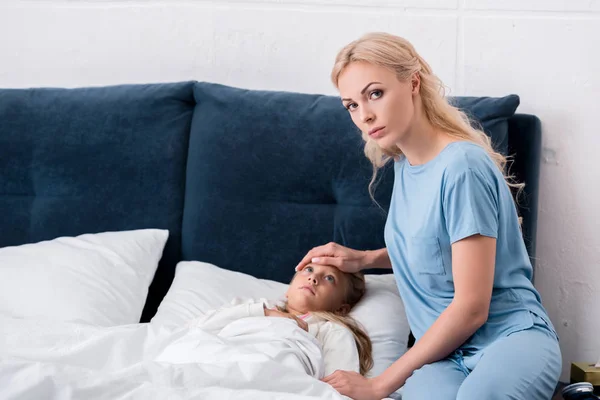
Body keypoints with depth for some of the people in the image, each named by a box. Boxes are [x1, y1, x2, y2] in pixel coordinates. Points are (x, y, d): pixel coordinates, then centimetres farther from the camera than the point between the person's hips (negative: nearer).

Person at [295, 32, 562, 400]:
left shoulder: (463, 166, -15)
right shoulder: (404, 163, 10)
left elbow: (471, 307, -16)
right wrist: (365, 259, 14)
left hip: (511, 334, -5)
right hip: (443, 351, 5)